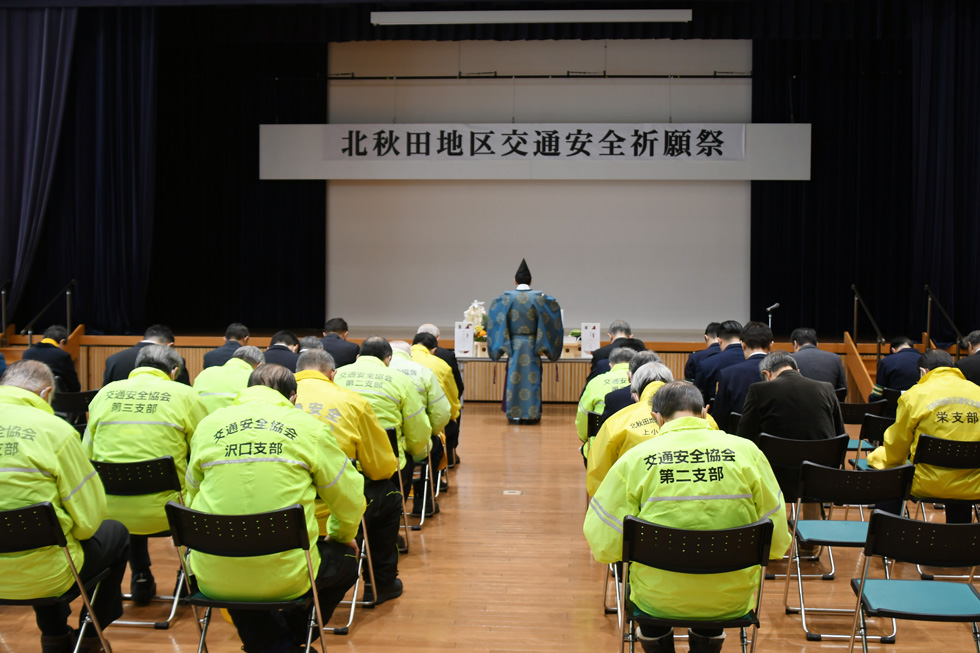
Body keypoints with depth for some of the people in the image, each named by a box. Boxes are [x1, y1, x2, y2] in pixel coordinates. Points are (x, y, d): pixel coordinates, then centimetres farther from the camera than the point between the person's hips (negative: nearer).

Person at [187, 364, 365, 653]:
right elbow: (350, 499, 5)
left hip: (214, 579, 2)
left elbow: (192, 497, 18)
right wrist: (341, 536, 27)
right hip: (284, 578, -2)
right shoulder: (307, 426, 1)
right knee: (345, 559, 27)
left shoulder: (208, 425, 8)